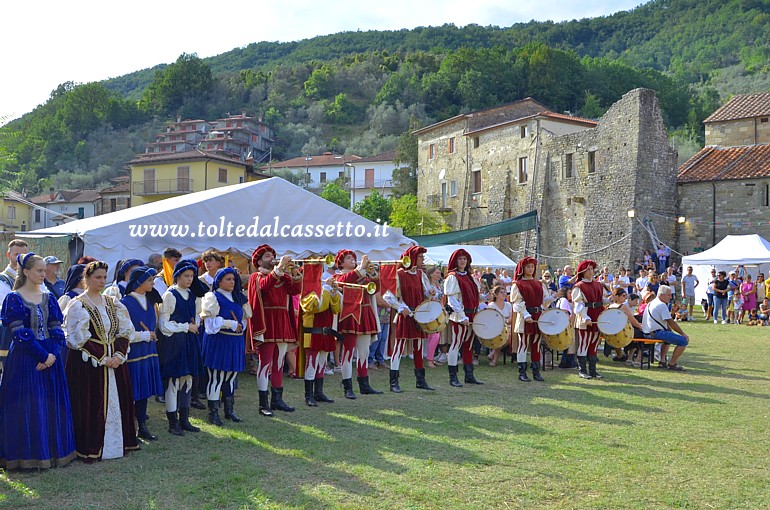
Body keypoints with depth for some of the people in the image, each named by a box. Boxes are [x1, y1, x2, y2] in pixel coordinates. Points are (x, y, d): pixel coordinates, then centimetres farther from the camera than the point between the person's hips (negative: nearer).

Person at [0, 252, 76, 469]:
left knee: (51, 405, 8)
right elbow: (19, 334, -12)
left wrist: (53, 355, -10)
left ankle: (51, 451, 19)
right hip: (25, 359, -5)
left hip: (50, 359, 5)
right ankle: (27, 455, 9)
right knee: (26, 406, -1)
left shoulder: (48, 298, 9)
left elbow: (56, 329, 5)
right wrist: (42, 355, -15)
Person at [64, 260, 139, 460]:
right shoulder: (78, 305, -5)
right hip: (88, 364, -5)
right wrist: (102, 358, -15)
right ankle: (91, 449, 6)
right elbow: (80, 338, -11)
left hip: (115, 361, 5)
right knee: (91, 405, -3)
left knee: (117, 402, 7)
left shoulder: (112, 304, 11)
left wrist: (119, 355, -8)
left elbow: (125, 331, 8)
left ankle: (118, 443, 18)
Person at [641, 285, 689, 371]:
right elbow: (671, 323, -13)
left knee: (669, 337, 38)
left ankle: (662, 362, 31)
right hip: (656, 333, -11)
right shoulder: (662, 305, -13)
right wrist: (683, 334, -4)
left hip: (648, 333, 11)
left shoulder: (652, 303, 18)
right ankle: (671, 364, -3)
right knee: (684, 341, -12)